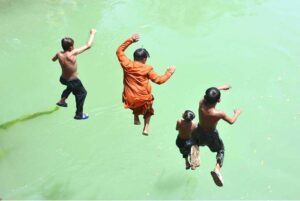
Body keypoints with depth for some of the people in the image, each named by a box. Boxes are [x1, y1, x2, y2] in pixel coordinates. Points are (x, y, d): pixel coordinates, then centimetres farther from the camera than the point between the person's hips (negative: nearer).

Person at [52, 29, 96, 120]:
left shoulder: (59, 54, -16)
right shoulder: (73, 53, -30)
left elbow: (53, 59, 10)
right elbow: (88, 45, -25)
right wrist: (92, 33, -13)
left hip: (63, 79, 6)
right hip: (73, 81, -6)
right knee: (82, 93, 19)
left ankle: (62, 100, 45)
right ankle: (79, 114, 26)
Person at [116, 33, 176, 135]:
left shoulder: (126, 64, -3)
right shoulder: (147, 69, -9)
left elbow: (119, 51, 12)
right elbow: (159, 80, -7)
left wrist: (130, 40, 11)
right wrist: (169, 72, 7)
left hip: (129, 100, 3)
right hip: (143, 101, -2)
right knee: (149, 102, 35)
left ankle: (136, 117, 39)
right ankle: (146, 128, 26)